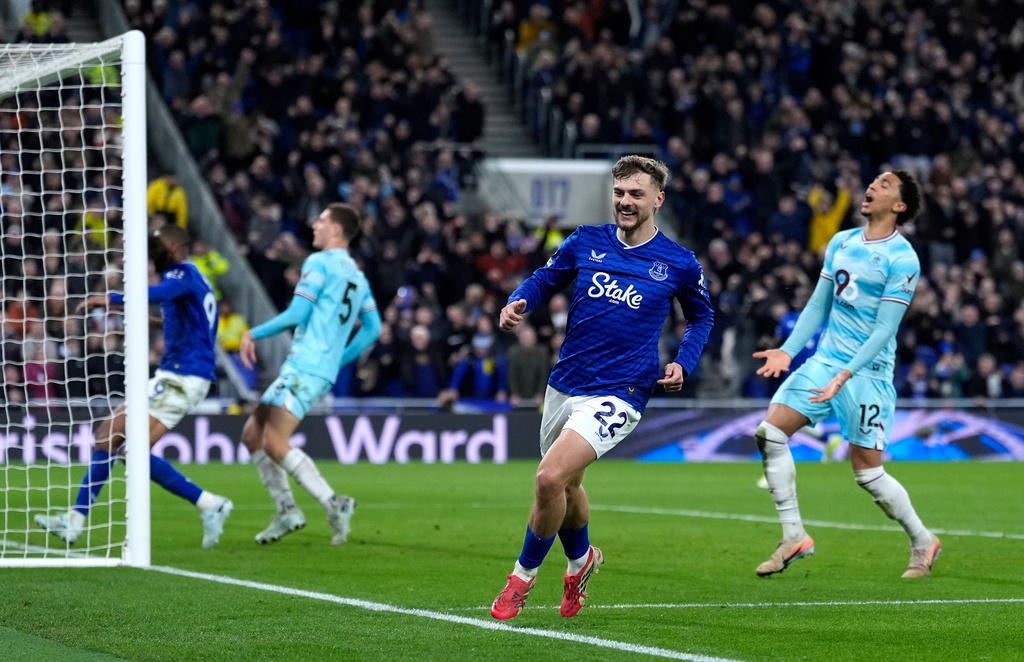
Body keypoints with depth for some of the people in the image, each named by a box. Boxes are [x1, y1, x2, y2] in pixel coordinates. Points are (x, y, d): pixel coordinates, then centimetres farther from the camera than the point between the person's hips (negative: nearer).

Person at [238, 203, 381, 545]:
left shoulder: (319, 263, -7)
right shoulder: (357, 275, 19)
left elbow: (296, 314, -14)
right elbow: (372, 328, 21)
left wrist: (254, 334, -3)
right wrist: (339, 360, 23)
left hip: (304, 368, -9)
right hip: (325, 370, 9)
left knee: (275, 444, -15)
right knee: (252, 433, 13)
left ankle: (333, 504, -19)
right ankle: (287, 511, 8)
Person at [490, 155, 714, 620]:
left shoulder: (679, 264, -2)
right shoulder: (586, 242, 3)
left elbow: (702, 316, 15)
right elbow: (543, 280, 16)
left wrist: (683, 364, 0)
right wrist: (518, 303, -6)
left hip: (617, 395, -5)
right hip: (565, 386, 5)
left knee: (550, 478, -22)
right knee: (564, 486, 19)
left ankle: (524, 576, -1)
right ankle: (581, 560, 51)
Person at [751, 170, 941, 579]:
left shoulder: (902, 259, -12)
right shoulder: (841, 243, 10)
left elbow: (885, 329, -16)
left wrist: (846, 375, -24)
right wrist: (788, 351, 3)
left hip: (868, 373, -7)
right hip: (824, 360, 7)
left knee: (867, 472, -4)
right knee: (769, 433, -10)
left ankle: (922, 542, 19)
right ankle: (794, 537, -3)